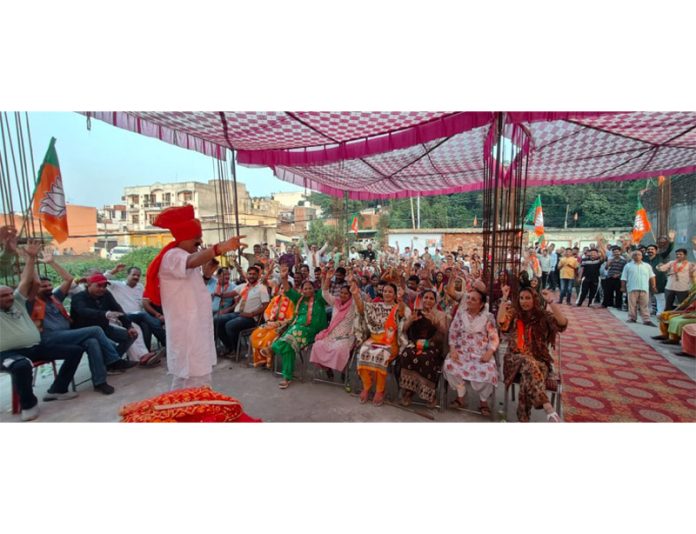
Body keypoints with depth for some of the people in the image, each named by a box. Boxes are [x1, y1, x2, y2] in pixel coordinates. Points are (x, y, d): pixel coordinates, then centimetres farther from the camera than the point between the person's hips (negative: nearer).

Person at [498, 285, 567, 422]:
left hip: (539, 359, 1)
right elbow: (501, 322, -14)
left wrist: (551, 301, -13)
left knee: (528, 377, -36)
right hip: (515, 358, -1)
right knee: (529, 364, -38)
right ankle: (548, 409, -47)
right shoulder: (513, 313, 8)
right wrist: (505, 298, -15)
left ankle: (523, 418, -28)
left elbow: (562, 323, -11)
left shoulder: (543, 315, 8)